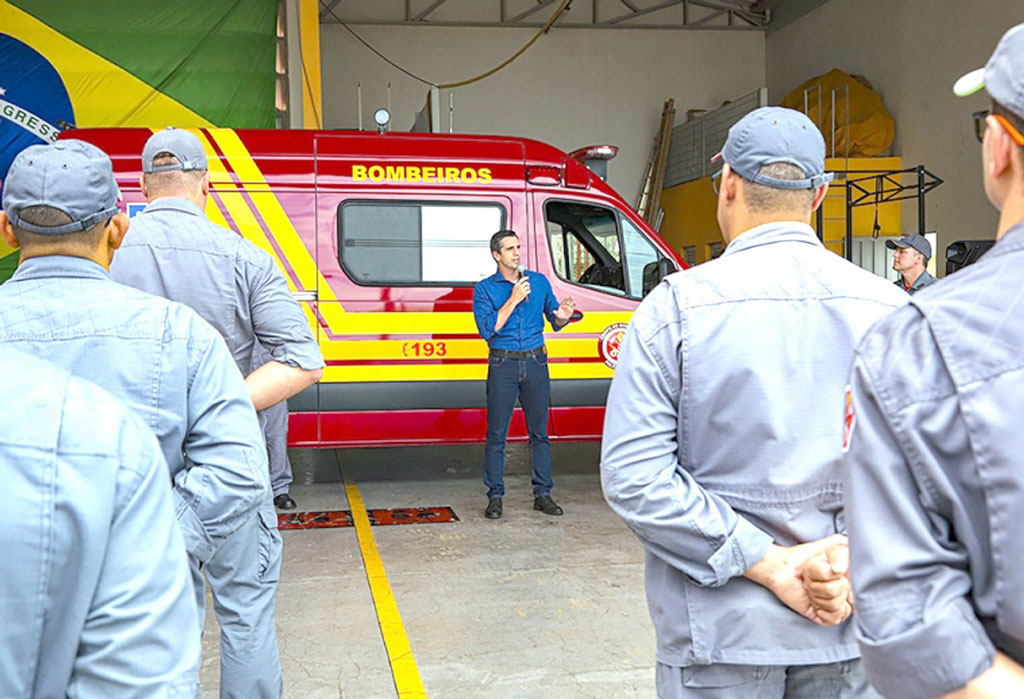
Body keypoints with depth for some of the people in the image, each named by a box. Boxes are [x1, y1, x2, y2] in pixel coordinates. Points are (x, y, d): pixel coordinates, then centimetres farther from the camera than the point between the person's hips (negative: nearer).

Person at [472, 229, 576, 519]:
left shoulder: (539, 281, 10)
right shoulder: (485, 288, 1)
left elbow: (554, 322, 15)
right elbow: (487, 329, -11)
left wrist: (561, 317, -9)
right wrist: (513, 300, -15)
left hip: (536, 364, 3)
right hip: (503, 366, -2)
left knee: (539, 431, 6)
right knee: (497, 433, 0)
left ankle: (543, 494, 15)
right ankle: (495, 497, 9)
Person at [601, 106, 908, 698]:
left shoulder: (676, 307, -11)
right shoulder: (889, 309, -2)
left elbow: (632, 477, -16)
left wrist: (763, 560, -14)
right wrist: (855, 556, -11)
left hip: (722, 628, -2)